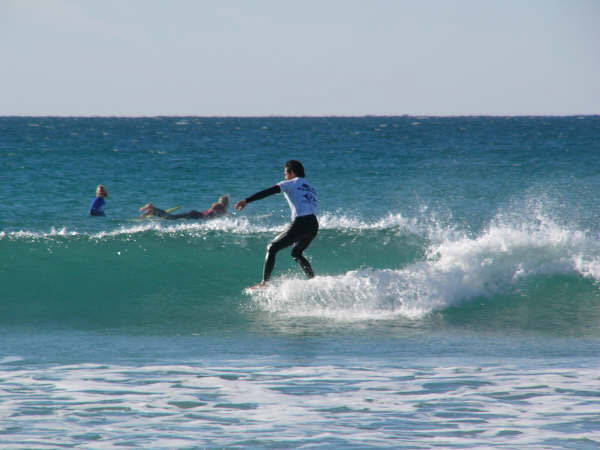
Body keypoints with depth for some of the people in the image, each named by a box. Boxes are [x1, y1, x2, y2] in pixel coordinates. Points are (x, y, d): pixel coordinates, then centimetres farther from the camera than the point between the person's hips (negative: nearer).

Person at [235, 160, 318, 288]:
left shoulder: (291, 184, 5)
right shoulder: (310, 188, 26)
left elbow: (268, 192, -6)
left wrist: (247, 201, -13)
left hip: (300, 223, -7)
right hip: (314, 225, 7)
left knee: (272, 248, 5)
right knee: (296, 253, 28)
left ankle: (264, 282, -5)